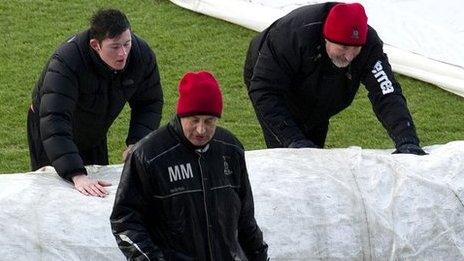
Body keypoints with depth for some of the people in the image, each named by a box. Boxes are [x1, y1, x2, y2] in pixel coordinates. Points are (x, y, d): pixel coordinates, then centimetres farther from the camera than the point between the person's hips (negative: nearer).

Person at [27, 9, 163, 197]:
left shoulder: (142, 54, -25)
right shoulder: (66, 63, -42)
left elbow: (150, 103, -10)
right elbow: (54, 121, -50)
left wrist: (136, 143, -27)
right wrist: (77, 176, -60)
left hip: (95, 135, 5)